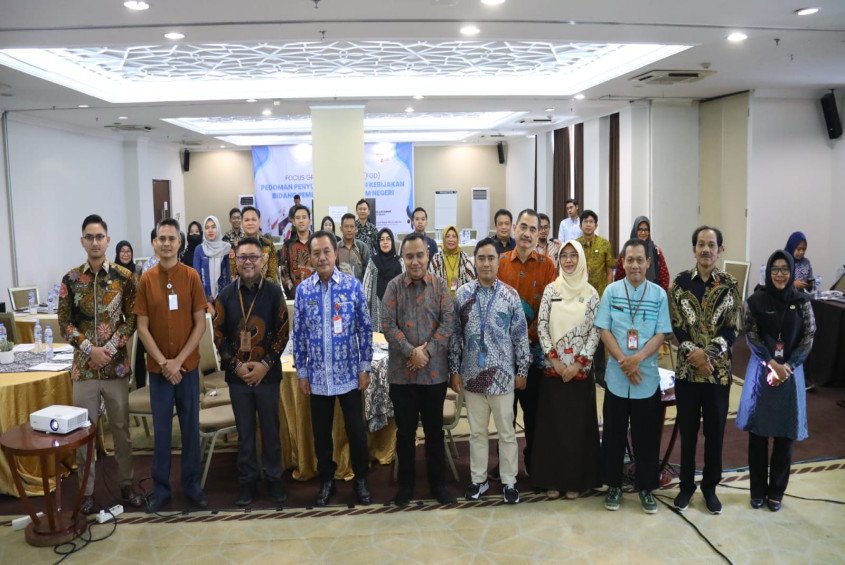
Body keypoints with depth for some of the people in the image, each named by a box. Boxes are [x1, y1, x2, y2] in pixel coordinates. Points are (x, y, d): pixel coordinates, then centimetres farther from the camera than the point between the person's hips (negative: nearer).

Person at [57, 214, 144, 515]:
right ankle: (87, 490, 21)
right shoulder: (71, 279, 0)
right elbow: (64, 323, 1)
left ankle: (126, 484, 24)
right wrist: (89, 348, -11)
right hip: (84, 366, 0)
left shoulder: (124, 277, -2)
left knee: (121, 427, 10)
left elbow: (132, 318, -1)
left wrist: (110, 347, -13)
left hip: (117, 364, 0)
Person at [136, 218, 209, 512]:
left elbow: (200, 324, -4)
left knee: (190, 428, 9)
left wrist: (179, 360, -11)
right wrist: (163, 362, -11)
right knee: (161, 430, 9)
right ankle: (160, 488, 23)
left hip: (188, 366, 0)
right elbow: (142, 327, -1)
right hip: (158, 368, 0)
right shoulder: (146, 280, -1)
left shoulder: (192, 276, -4)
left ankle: (192, 485, 23)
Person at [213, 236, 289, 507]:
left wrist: (265, 364, -12)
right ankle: (247, 482, 24)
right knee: (245, 432, 11)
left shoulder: (274, 292, -4)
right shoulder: (226, 295, 1)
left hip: (267, 373, -1)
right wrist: (236, 365, -9)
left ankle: (274, 479, 24)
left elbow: (283, 332, -4)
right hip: (237, 375, 1)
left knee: (270, 429, 9)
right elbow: (219, 335, 2)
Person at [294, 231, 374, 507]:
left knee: (356, 430, 6)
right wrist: (302, 373, 3)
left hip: (349, 374, -1)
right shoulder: (303, 290, -1)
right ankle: (326, 480, 32)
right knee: (321, 433, 13)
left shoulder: (353, 285, -5)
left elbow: (365, 329, -2)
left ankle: (361, 479, 28)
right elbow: (298, 334, 4)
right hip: (317, 376, 2)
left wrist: (365, 368, -3)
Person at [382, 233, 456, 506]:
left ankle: (438, 482, 26)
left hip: (434, 371, 0)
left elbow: (448, 322, -6)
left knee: (434, 430, 12)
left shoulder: (440, 285, 0)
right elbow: (388, 325, -8)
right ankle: (406, 483, 26)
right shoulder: (394, 286, -1)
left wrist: (427, 350, -15)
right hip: (401, 372, 0)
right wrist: (411, 351, -17)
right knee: (405, 431, 11)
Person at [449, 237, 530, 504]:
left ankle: (509, 481, 24)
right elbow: (455, 335, 3)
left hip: (502, 374, -1)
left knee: (506, 431, 9)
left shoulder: (511, 296, -4)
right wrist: (454, 370, 1)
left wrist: (522, 370, 0)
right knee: (476, 431, 14)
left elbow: (520, 336, 0)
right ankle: (478, 479, 28)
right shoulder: (462, 294, 0)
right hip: (472, 374, 2)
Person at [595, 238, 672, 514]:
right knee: (614, 434, 9)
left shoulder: (659, 294, -1)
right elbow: (604, 330, -3)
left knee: (647, 436, 9)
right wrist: (624, 362, -13)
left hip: (648, 377, 0)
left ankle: (645, 487, 25)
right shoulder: (611, 291, -1)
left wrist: (636, 359, -17)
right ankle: (614, 485, 25)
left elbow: (661, 335, -3)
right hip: (617, 376, 0)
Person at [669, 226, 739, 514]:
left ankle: (710, 487, 27)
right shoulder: (680, 282, -1)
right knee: (687, 430, 9)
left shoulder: (729, 285, 0)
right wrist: (693, 354, -15)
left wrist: (708, 353, -17)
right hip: (687, 368, 0)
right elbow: (676, 325, -3)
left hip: (719, 370, 0)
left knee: (715, 431, 10)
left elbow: (731, 330, -3)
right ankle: (686, 485, 25)